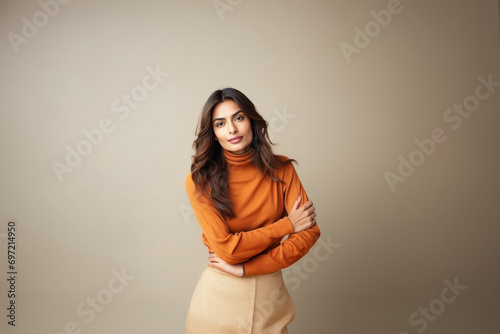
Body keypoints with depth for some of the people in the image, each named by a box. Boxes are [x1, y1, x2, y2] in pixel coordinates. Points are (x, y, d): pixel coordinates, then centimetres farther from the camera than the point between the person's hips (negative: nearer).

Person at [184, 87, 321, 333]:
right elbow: (226, 248, -19)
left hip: (270, 293, 2)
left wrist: (245, 268, -15)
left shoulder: (281, 169, -5)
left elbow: (309, 232, -11)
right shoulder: (199, 182, -13)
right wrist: (286, 224, -14)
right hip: (219, 293, -2)